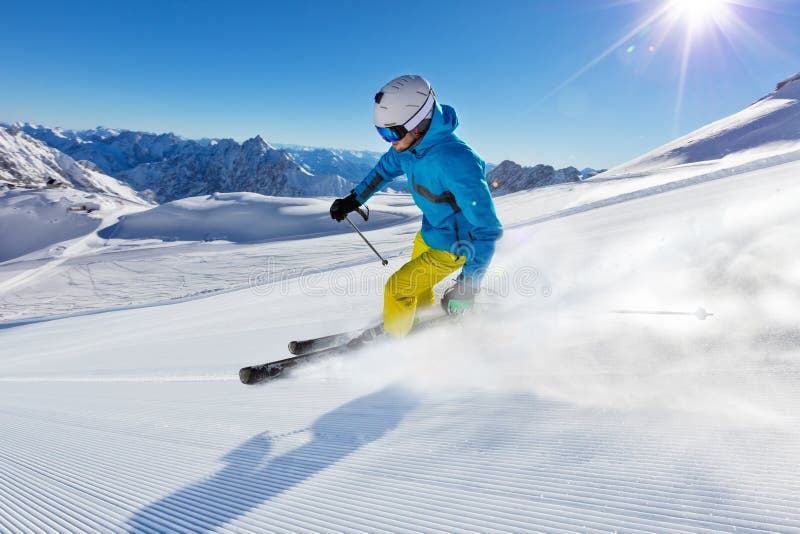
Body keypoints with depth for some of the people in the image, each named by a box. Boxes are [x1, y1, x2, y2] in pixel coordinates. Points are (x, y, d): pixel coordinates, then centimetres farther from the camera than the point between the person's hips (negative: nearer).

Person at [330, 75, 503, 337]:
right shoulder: (412, 141, -14)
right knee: (417, 286, 26)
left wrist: (467, 287, -34)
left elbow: (487, 230, -35)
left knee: (397, 289, -4)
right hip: (427, 232, 8)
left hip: (452, 246, -8)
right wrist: (355, 198, 16)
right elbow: (387, 167, 11)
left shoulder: (456, 163, -39)